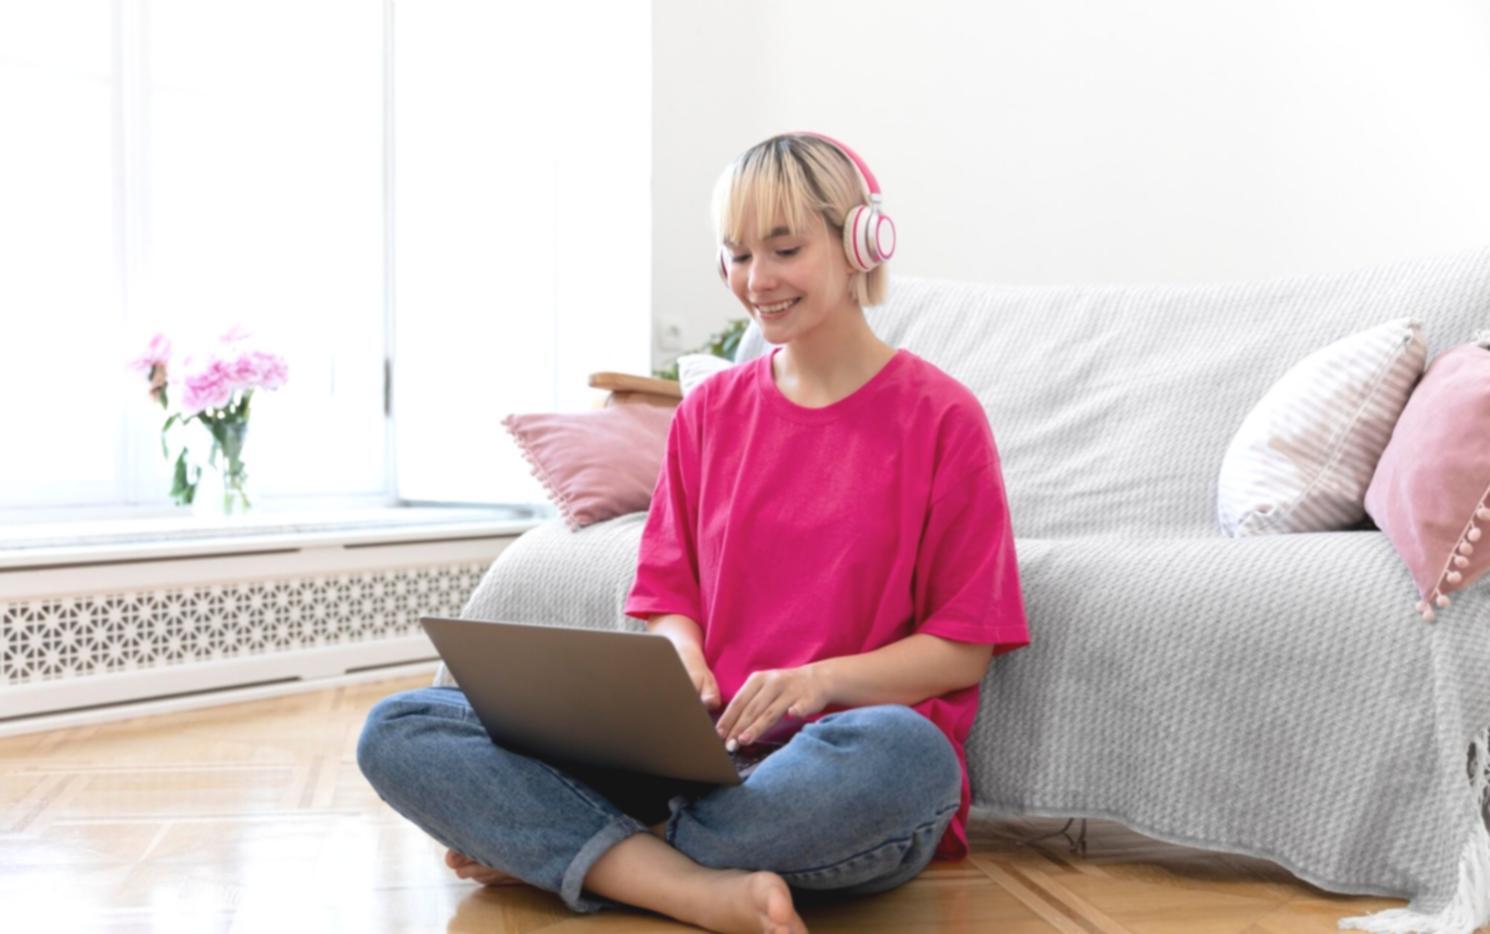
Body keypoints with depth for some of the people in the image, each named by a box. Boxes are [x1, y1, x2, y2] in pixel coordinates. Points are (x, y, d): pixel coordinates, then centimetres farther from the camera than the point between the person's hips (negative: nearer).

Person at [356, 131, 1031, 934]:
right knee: (398, 730, -13)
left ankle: (548, 849, -22)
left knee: (902, 753, -42)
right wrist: (683, 658, -7)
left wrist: (821, 680, -17)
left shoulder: (940, 417, 0)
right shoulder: (709, 411, 13)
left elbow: (964, 648, -2)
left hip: (839, 767, -3)